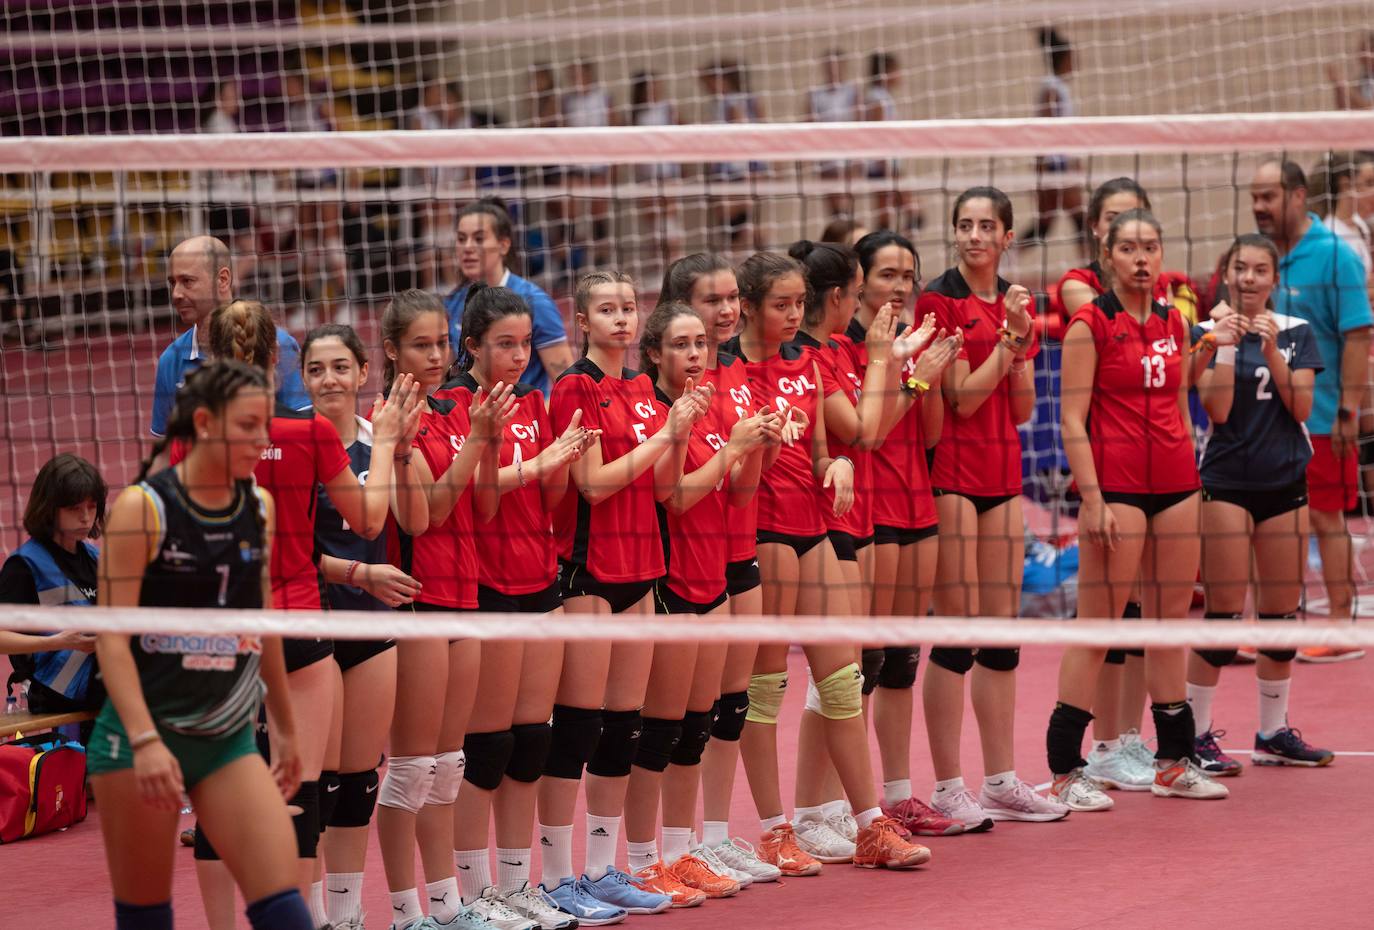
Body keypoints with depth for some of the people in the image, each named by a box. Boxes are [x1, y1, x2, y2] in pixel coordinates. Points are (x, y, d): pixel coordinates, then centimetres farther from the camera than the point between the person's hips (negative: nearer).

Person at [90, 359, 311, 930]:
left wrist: (284, 726, 22)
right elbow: (110, 637, -14)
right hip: (140, 735, -4)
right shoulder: (142, 508, -10)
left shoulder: (260, 507, 6)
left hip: (228, 739, 4)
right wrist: (145, 742, -25)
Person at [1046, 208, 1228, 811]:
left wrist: (1191, 483, 16)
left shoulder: (1173, 323, 12)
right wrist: (1092, 500, -15)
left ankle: (1175, 761, 16)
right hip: (1116, 485, -6)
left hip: (1175, 484, 6)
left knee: (1170, 623, 9)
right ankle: (1065, 771, -3)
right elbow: (1072, 422, -9)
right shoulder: (1090, 324, -6)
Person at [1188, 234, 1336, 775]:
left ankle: (1274, 734, 16)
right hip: (1227, 482, -3)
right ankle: (1198, 734, -1)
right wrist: (1226, 345, -16)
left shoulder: (1297, 333, 6)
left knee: (1281, 613, 6)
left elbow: (1301, 407, -3)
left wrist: (1272, 352, -13)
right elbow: (1217, 409, -10)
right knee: (1223, 613, -6)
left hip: (1285, 482, 3)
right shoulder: (1209, 332, -1)